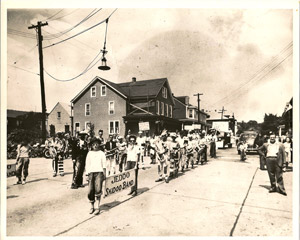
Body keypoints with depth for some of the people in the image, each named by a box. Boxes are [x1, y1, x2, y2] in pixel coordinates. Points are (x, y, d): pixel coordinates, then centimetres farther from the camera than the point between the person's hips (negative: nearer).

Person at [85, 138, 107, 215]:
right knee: (90, 191, 0)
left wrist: (104, 174, 1)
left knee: (98, 190, -12)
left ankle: (98, 207, -5)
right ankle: (92, 207, 16)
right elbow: (87, 164, 11)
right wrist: (87, 174, 5)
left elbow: (104, 164, 7)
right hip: (91, 172, 2)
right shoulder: (89, 153, 11)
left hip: (99, 172, -2)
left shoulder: (101, 153, 8)